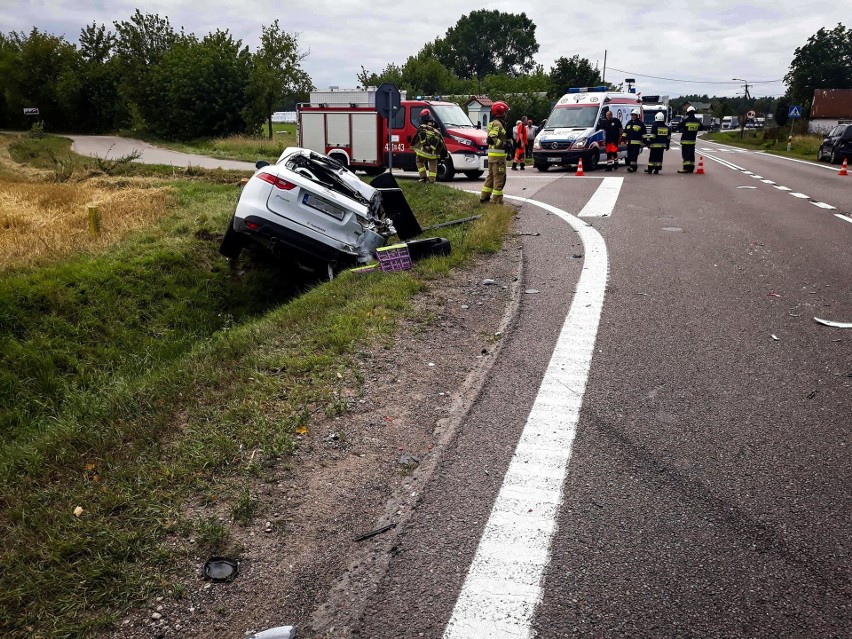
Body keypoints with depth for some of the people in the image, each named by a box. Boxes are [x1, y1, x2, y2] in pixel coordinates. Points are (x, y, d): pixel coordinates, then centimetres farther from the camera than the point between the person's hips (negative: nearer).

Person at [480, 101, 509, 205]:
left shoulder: (493, 123, 17)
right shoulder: (497, 124, -15)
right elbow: (491, 139, -26)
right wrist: (504, 144, -22)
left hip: (492, 154, 10)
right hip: (498, 154, -10)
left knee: (491, 176, 18)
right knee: (499, 178, -5)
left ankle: (484, 198, 22)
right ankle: (498, 201, -3)